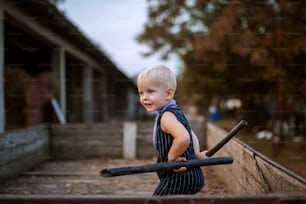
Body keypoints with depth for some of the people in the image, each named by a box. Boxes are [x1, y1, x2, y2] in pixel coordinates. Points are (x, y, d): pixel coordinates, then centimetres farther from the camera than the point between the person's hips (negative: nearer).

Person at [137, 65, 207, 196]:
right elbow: (191, 136, 25)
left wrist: (172, 157, -22)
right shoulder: (176, 112, 13)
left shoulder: (167, 116, -20)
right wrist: (196, 154, 9)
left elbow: (183, 138, -38)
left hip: (177, 178, -11)